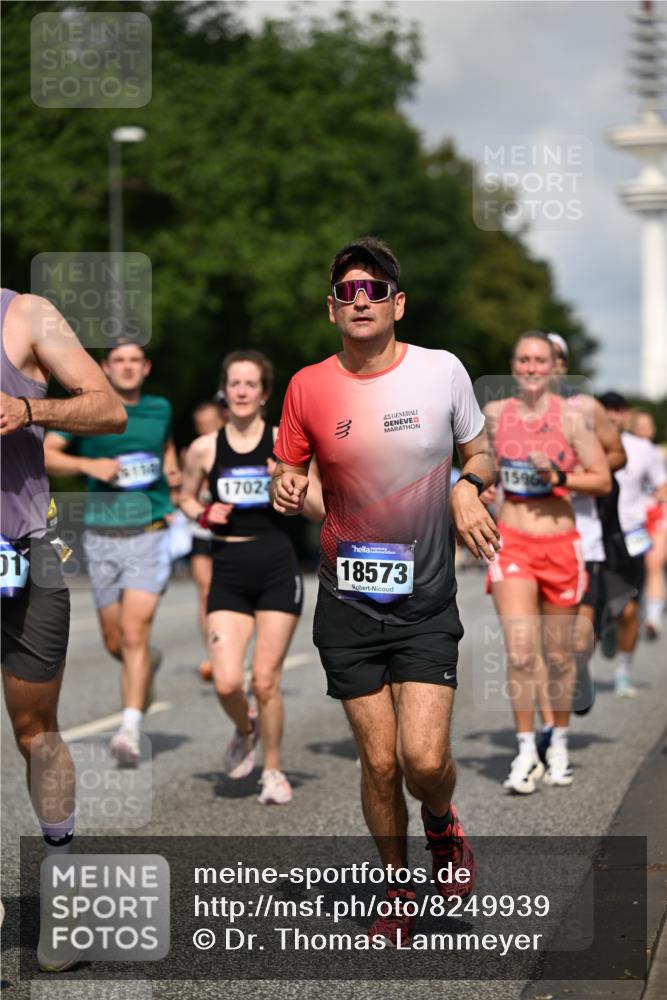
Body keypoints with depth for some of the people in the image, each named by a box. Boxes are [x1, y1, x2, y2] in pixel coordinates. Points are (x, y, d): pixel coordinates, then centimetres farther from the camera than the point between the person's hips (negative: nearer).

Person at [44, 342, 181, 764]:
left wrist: (172, 469, 11)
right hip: (102, 538, 1)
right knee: (115, 642, 10)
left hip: (150, 535, -1)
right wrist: (89, 464, -21)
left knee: (135, 631, -16)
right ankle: (147, 664, 45)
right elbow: (44, 454, -8)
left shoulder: (161, 408, 9)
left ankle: (131, 729, -18)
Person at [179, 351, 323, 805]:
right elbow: (186, 498, 18)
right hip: (229, 570, 2)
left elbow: (318, 507, 3)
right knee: (226, 683, -9)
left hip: (277, 567, -1)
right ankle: (245, 730, 26)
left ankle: (274, 770, 21)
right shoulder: (205, 448, 3)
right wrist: (204, 514, -3)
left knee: (265, 681, -1)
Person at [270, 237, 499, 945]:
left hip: (426, 601, -1)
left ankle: (441, 822, 26)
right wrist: (285, 491, -14)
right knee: (379, 761, 4)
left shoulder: (442, 370, -3)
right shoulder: (308, 386, -3)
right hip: (347, 601, 1)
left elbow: (480, 450, 12)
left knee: (424, 759, -11)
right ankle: (398, 894, 27)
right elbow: (287, 473, 10)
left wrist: (467, 488, -10)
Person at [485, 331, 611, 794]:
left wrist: (558, 477, -17)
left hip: (560, 544, 0)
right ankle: (526, 751, -3)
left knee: (559, 655, 10)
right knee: (520, 651, -13)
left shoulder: (571, 415, -3)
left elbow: (603, 479, -3)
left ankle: (559, 743, 29)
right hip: (512, 543, 1)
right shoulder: (494, 414, 4)